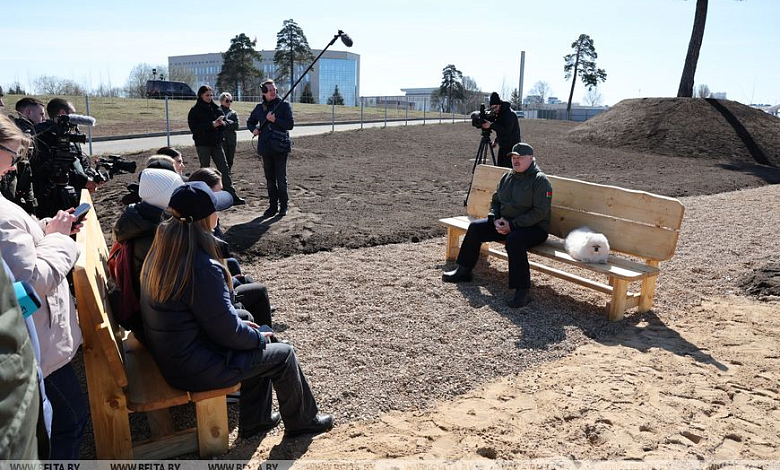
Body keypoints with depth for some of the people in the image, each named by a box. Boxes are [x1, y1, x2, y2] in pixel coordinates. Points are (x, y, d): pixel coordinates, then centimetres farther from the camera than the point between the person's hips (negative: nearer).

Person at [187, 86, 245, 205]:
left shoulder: (216, 108, 11)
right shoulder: (195, 111, -3)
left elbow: (224, 124, 13)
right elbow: (194, 128, -13)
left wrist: (221, 123, -11)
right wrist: (212, 125, -20)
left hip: (216, 143, 4)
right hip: (203, 144, -4)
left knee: (225, 169, 0)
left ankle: (232, 196, 1)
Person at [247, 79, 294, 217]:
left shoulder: (284, 105, -3)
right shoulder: (259, 107, 9)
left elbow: (290, 124, -10)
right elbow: (250, 121, 23)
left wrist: (275, 120, -21)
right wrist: (254, 129, 2)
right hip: (265, 148, 4)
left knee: (281, 178, 0)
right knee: (270, 179, 10)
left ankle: (283, 205, 13)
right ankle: (273, 205, 19)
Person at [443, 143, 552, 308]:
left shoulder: (540, 180, -12)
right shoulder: (507, 178, 12)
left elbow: (540, 212, -20)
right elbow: (495, 201, 18)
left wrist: (512, 225, -24)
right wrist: (496, 220, -4)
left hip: (534, 228, -8)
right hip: (505, 223, 8)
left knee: (514, 239, -39)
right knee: (475, 227, -1)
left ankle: (523, 290, -33)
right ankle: (463, 271, 11)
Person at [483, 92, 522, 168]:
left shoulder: (510, 114, -18)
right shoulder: (499, 114, 11)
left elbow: (506, 131, -27)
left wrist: (491, 125, -30)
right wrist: (496, 140, 16)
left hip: (511, 147, -9)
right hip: (502, 146, 9)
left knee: (508, 168, -13)